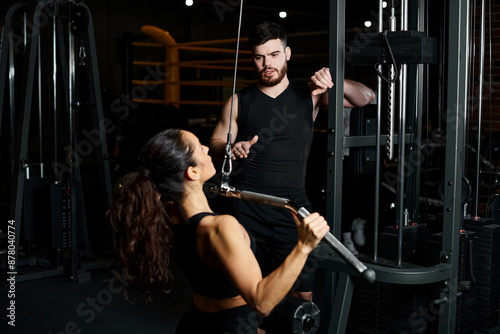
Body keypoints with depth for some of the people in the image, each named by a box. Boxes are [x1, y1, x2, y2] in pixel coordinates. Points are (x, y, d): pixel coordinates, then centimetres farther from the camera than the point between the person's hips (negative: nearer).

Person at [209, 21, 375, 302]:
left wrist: (334, 82, -17)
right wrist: (231, 149, -10)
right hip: (249, 207, 0)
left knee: (303, 291, 1)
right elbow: (215, 143, 13)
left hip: (293, 204, 0)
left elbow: (366, 98, 1)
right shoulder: (240, 101, 7)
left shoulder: (309, 95, 5)